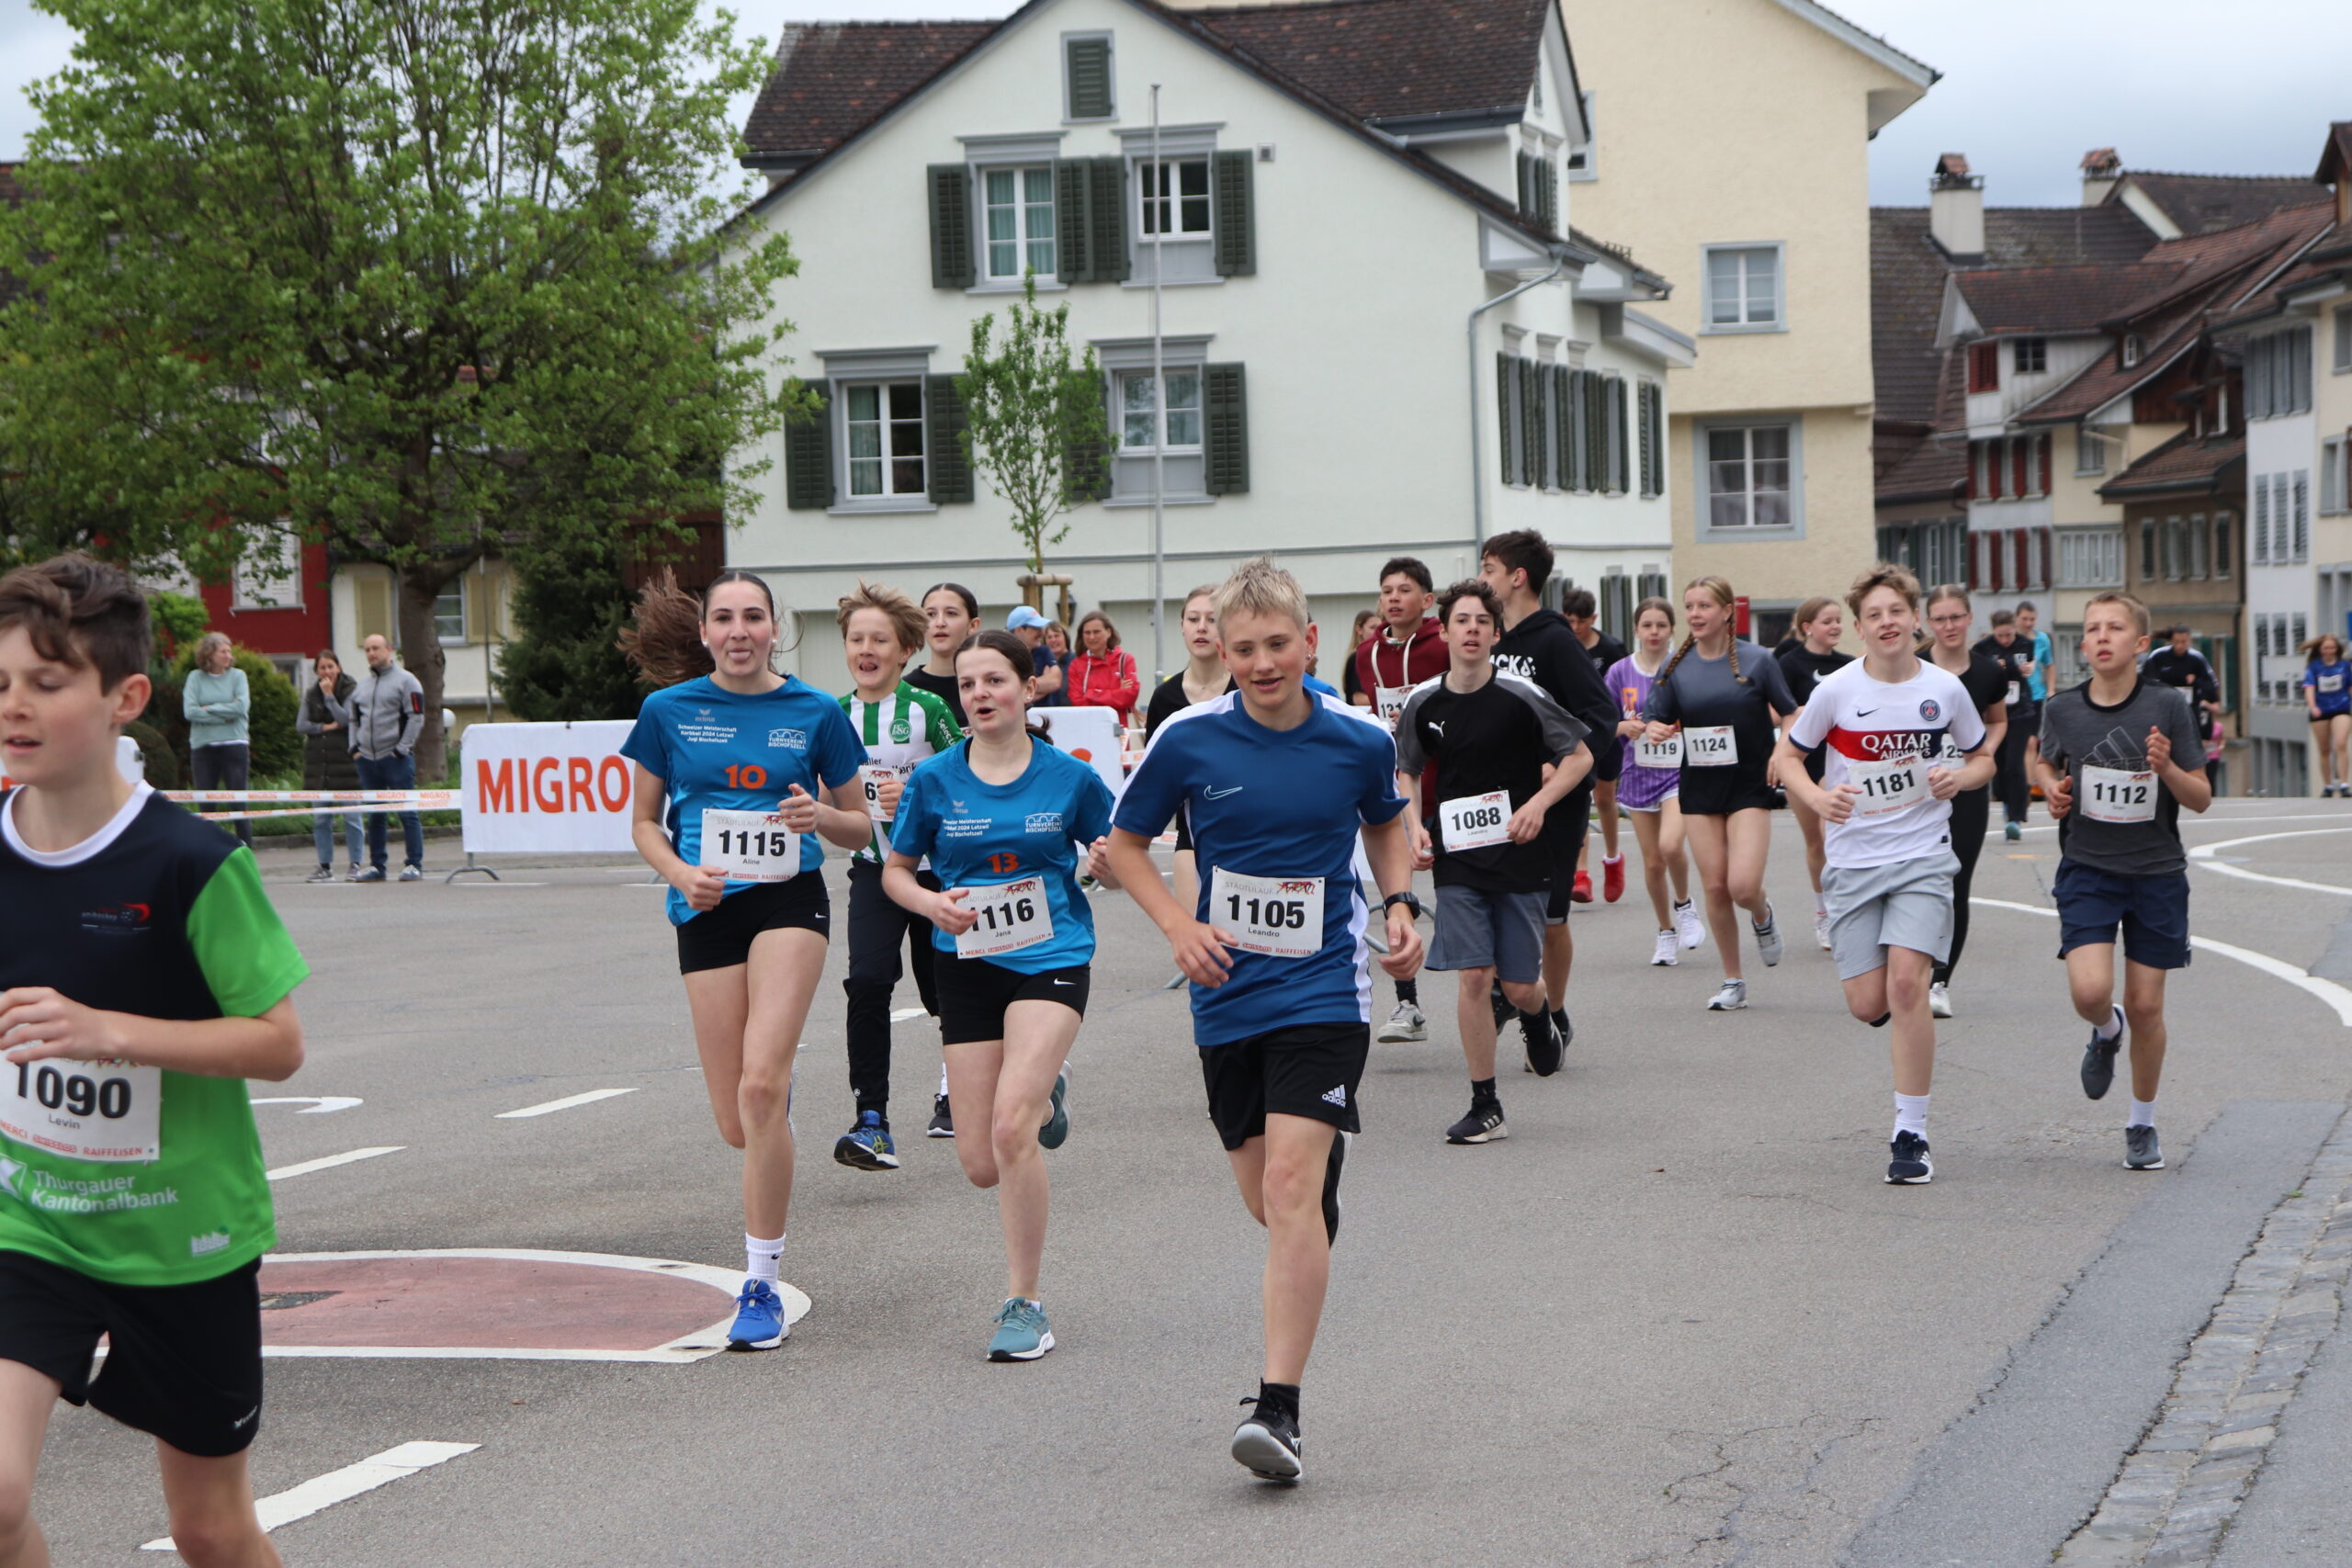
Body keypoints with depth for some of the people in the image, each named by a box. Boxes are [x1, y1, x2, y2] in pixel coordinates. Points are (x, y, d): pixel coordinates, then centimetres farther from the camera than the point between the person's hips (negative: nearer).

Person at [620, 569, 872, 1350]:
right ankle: (783, 1103, 43)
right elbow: (644, 821, 11)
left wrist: (820, 815, -13)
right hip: (708, 910, 2)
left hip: (790, 901, -2)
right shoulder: (669, 710, 3)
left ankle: (761, 1285, -11)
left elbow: (861, 829, 10)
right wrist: (681, 873, -9)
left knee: (761, 1085, -20)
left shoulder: (814, 712, 1)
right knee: (737, 1126, 1)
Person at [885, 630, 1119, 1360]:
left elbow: (1115, 872, 9)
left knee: (1010, 1126, -23)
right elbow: (895, 870, 10)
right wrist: (930, 902, -11)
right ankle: (1045, 1094, 40)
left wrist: (1109, 861, -15)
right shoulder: (934, 780, 1)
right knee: (981, 1164, 2)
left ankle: (1024, 1303, -10)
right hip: (968, 965, 3)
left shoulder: (1070, 777, -2)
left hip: (1052, 960, -3)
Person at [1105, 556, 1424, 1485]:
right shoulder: (1190, 740, -6)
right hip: (1227, 994, 2)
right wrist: (1179, 926, -7)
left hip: (1324, 991, -2)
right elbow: (1125, 841, 8)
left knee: (1293, 1183, -17)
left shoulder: (1360, 739, -4)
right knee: (1267, 1199, 11)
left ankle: (1279, 1409, -19)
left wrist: (1400, 905, 3)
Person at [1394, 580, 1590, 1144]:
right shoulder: (1424, 703, 1)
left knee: (1520, 986, 1)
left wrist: (1538, 804, -14)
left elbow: (1580, 756, 0)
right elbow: (1407, 772, 16)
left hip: (1519, 856, -1)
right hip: (1457, 861, 2)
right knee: (1473, 977, -8)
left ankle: (1538, 1019, 39)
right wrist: (1415, 826, -1)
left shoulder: (1521, 696, -8)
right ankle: (1485, 1107, 1)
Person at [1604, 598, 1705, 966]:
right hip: (1639, 774, 3)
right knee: (1652, 862, 5)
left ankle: (1684, 905, 6)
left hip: (1680, 771, -3)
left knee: (1670, 845, -23)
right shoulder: (1619, 672, 2)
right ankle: (1666, 932, 24)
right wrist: (1625, 726, -15)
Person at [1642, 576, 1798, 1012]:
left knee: (1743, 885, -15)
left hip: (1750, 785, -3)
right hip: (1699, 789, 3)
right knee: (1715, 887, 2)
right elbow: (1655, 719, 4)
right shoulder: (1676, 668, 2)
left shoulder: (1756, 661, -5)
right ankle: (1733, 982, 16)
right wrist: (1653, 731, -19)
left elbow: (1789, 714, 2)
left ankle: (1763, 915, 23)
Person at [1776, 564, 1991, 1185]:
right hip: (1854, 860, 1)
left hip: (1923, 857, -1)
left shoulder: (1945, 689, -1)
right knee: (1869, 1004, -3)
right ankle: (1906, 1019, 37)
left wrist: (1960, 778, -9)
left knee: (1906, 981, -18)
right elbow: (1788, 754, 6)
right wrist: (1818, 798, -13)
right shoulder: (1836, 689, -5)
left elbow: (1983, 757, 14)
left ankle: (1910, 1133, -10)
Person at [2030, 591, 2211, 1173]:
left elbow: (2202, 799, -3)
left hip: (2157, 874, 0)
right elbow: (2045, 761, 18)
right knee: (2090, 991, -18)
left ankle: (2142, 1124, 25)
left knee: (2145, 1006, 4)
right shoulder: (2062, 709, -3)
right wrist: (2052, 788, -4)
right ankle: (2106, 1033, 20)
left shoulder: (2168, 708, -8)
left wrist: (2167, 768, -22)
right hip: (2087, 869, 0)